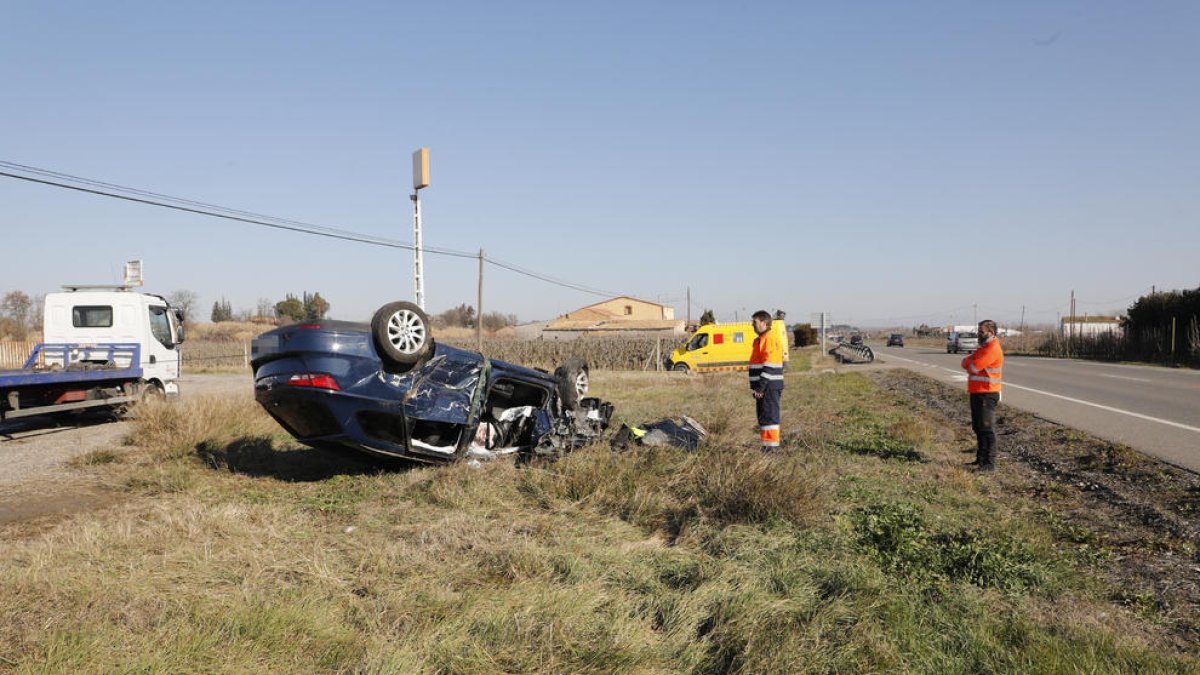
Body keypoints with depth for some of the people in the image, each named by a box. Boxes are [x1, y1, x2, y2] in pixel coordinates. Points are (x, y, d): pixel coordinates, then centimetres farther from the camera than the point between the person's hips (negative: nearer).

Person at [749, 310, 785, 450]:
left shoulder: (770, 338, -13)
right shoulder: (761, 339, 19)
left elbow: (769, 366, -20)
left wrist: (761, 386, -22)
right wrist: (756, 386, 23)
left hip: (769, 386, -10)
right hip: (763, 386, 10)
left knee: (769, 415, -7)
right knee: (763, 416, 13)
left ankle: (772, 445, -3)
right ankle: (767, 444, 20)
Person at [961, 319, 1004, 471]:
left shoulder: (993, 349, -14)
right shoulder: (983, 347, 19)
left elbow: (974, 367, -20)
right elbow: (966, 363, 12)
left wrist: (970, 363, 1)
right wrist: (972, 362, -8)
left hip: (986, 394, -10)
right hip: (977, 393, 10)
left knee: (987, 429, -9)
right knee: (978, 428, 15)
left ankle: (990, 463, -8)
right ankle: (981, 459, 24)